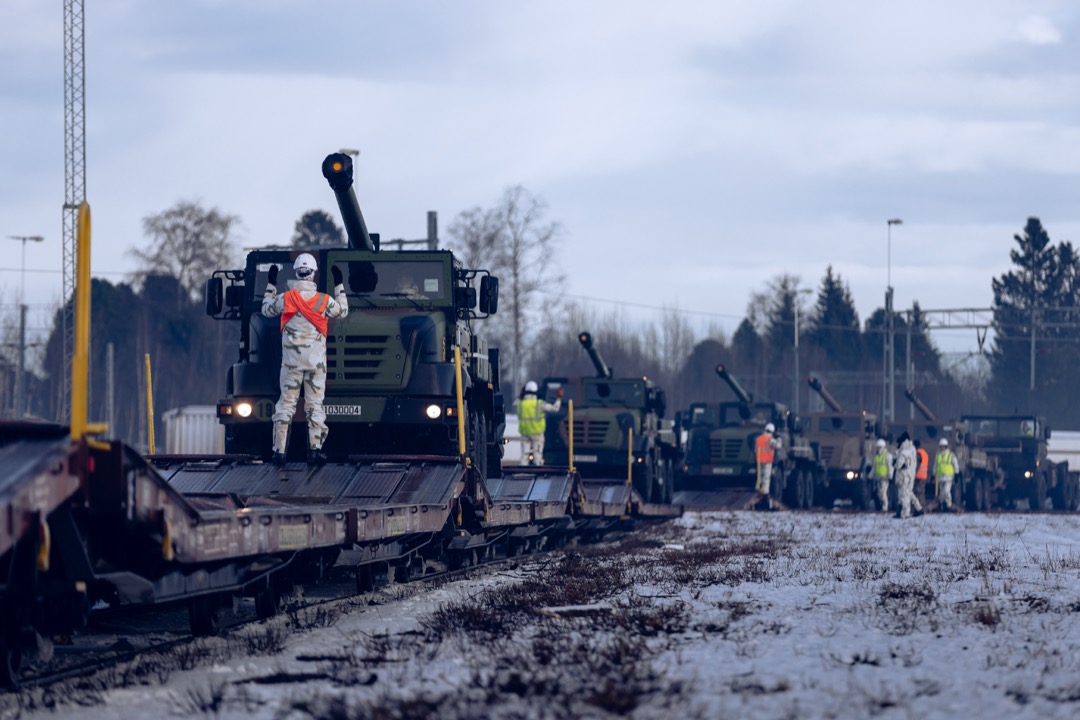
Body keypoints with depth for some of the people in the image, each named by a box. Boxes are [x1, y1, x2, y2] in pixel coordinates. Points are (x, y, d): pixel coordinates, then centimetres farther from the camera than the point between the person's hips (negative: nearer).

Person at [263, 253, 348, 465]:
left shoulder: (285, 298, -6)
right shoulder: (324, 300, -5)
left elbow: (266, 310, 14)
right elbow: (343, 311, 15)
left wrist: (271, 285, 24)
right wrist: (339, 285, 23)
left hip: (291, 360, 0)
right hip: (316, 360, 0)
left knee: (286, 403, 5)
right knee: (314, 404, 5)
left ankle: (279, 450, 1)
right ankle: (315, 448, -3)